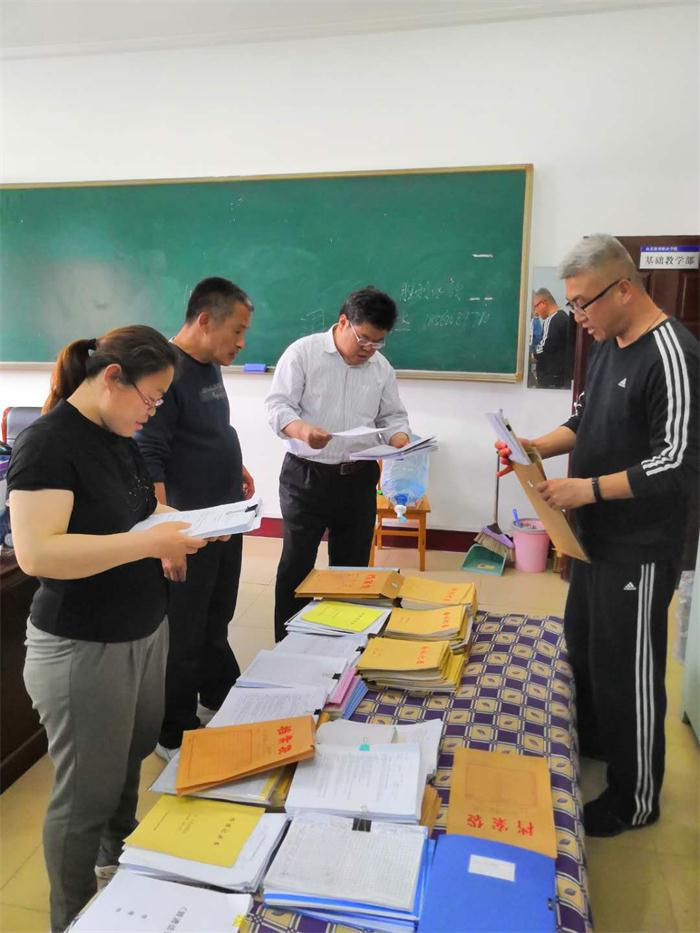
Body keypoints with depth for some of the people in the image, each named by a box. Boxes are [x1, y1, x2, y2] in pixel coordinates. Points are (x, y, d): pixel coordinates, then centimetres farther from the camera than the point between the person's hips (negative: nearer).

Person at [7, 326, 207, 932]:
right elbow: (35, 552, -30)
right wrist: (151, 541, -30)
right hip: (83, 650, -8)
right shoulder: (48, 443, -21)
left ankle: (119, 861, 51)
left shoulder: (117, 436, 5)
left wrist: (177, 520, -3)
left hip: (147, 632, 8)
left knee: (133, 760, 25)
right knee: (87, 796, 9)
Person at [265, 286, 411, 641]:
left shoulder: (382, 367, 8)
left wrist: (401, 444, -10)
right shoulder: (303, 352, -6)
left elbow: (393, 417, 12)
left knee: (352, 564, 13)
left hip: (359, 478, 4)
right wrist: (303, 431, -31)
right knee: (297, 563, 2)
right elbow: (278, 405, -11)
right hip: (305, 476, -4)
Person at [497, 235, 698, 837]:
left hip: (640, 550, -9)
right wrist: (538, 448, 2)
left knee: (628, 670, 4)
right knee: (582, 645, 23)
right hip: (596, 536, 9)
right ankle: (590, 739, 47)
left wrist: (589, 488, -23)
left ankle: (637, 799, 25)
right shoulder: (608, 346, 8)